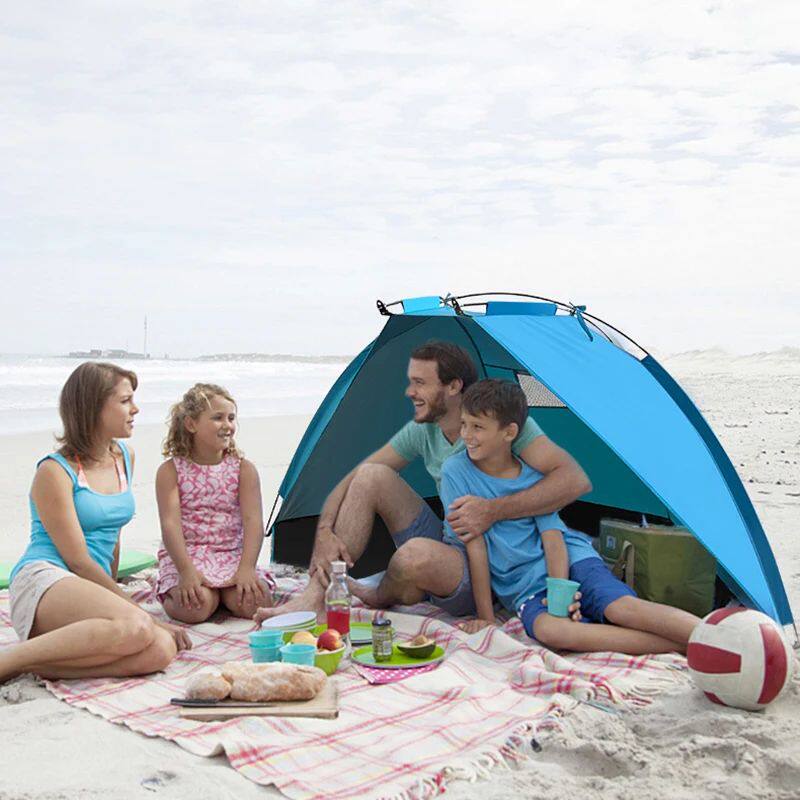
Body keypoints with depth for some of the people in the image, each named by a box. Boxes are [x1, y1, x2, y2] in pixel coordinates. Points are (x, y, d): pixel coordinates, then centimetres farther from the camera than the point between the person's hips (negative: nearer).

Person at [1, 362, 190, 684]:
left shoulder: (125, 456, 16)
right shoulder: (54, 471, -5)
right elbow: (78, 561, -9)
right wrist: (137, 611, -9)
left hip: (92, 590, 7)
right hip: (43, 580, -6)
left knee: (162, 649, -26)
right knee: (136, 627, -37)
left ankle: (33, 664, -22)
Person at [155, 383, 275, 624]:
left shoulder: (243, 469, 3)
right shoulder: (170, 471, -1)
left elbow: (253, 520, -7)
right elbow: (170, 523, -11)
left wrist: (246, 568, -23)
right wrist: (187, 571, -25)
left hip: (232, 554, 2)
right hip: (187, 555, -2)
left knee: (254, 601, -25)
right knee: (196, 607, -30)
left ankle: (223, 592, 8)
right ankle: (172, 593, 4)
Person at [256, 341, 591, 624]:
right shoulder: (422, 431, 1)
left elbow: (576, 480, -29)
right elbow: (352, 480, 4)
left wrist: (495, 510, -37)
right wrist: (324, 533, -14)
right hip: (447, 549, 6)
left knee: (417, 553, -37)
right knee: (372, 476, -10)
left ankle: (379, 600, 1)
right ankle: (317, 596, -11)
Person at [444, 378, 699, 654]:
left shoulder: (533, 475, -1)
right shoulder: (456, 472, -6)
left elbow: (553, 538, -5)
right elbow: (475, 545, -8)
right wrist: (486, 617, -9)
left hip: (568, 561, 2)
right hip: (523, 587, -1)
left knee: (622, 606, -28)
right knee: (548, 629, -33)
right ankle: (679, 644, -37)